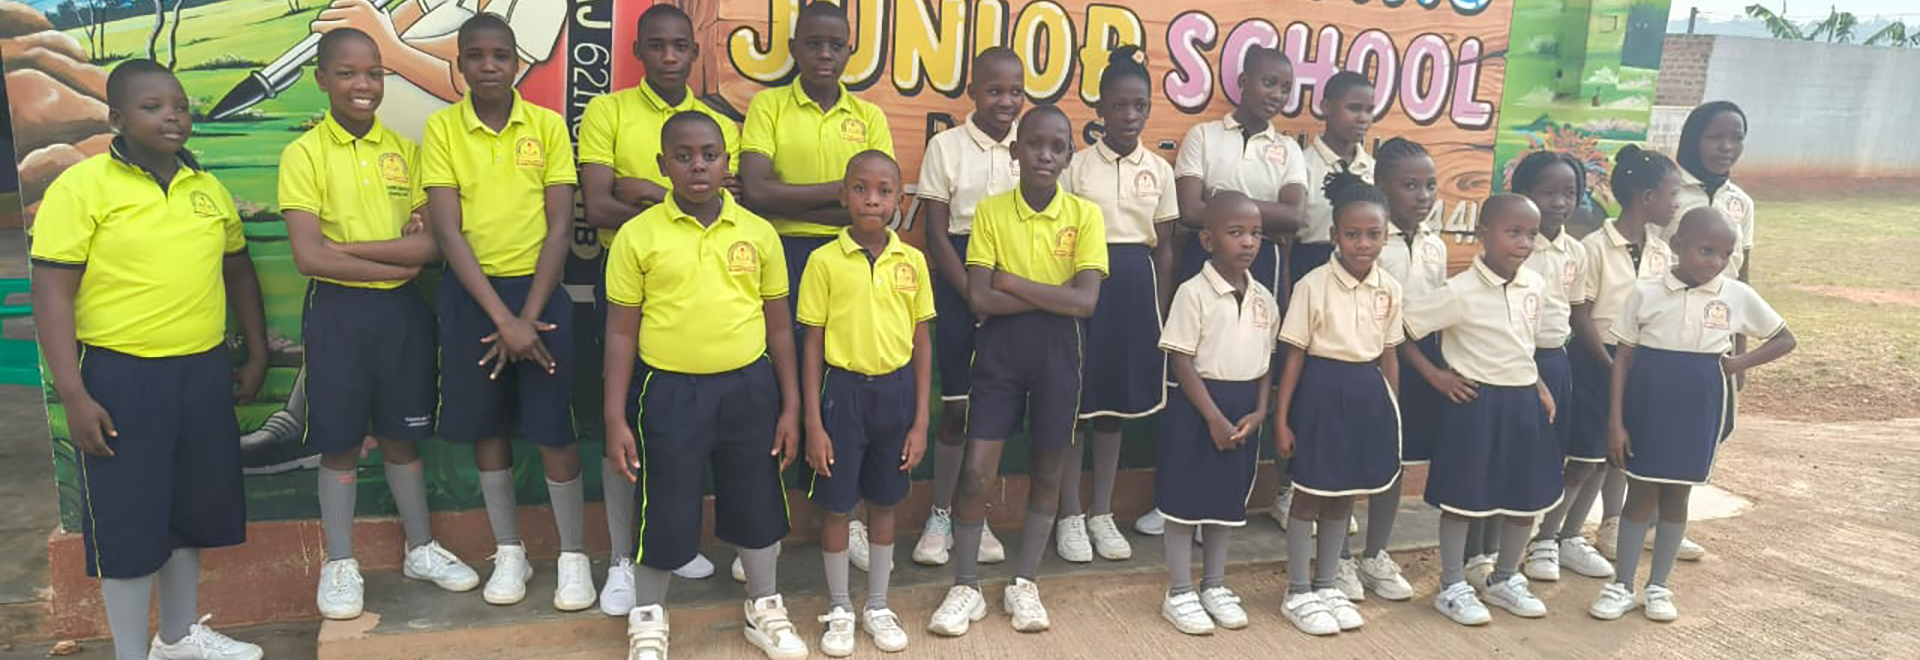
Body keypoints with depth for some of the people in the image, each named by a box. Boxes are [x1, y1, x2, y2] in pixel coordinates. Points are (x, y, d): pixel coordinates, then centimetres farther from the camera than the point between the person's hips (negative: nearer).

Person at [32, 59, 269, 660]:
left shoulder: (207, 186, 9)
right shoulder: (80, 187, -8)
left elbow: (238, 271, 19)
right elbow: (53, 295, -11)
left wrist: (257, 355, 16)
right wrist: (73, 395, -16)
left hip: (205, 370, 6)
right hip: (122, 376, -5)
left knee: (189, 508, 16)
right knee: (127, 519, 4)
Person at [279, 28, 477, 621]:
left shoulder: (405, 150, 3)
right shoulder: (304, 153, -6)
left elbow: (433, 244, -5)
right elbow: (308, 256, -14)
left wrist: (347, 245, -15)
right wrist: (397, 257, -13)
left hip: (401, 308, 3)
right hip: (337, 311, -2)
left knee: (402, 434, 14)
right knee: (340, 441, 8)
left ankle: (421, 549, 28)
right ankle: (340, 564, 23)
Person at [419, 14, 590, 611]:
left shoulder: (547, 126, -2)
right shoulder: (442, 129, -3)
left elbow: (560, 227, -4)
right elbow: (448, 232, -8)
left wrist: (528, 316, -11)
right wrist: (502, 318, -15)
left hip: (540, 289, -1)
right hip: (471, 293, 1)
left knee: (553, 429, 0)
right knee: (485, 426, 9)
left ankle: (573, 555, 15)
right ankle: (509, 552, 25)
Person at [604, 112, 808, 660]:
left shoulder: (758, 233, 1)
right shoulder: (638, 236, -4)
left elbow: (778, 326, 6)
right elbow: (621, 332, -1)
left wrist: (790, 407, 5)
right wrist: (615, 418, -4)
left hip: (749, 388, 2)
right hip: (670, 391, -2)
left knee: (756, 504, 15)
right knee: (665, 512, 8)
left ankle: (765, 608, 38)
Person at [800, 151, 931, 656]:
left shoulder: (912, 261, 0)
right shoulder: (824, 261, -7)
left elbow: (922, 343, 4)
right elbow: (813, 345, -3)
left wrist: (920, 421, 1)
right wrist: (813, 424, -6)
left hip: (896, 390, 2)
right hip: (844, 389, -2)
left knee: (883, 504, 14)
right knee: (837, 507, 8)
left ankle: (878, 606, 30)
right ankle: (839, 609, 27)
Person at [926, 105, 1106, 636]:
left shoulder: (1085, 214, -3)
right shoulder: (990, 211, -4)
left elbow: (1086, 301, -13)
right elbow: (980, 299, -12)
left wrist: (1014, 282, -14)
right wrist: (1054, 294, -13)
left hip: (1057, 350, 1)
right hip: (999, 346, -1)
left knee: (1046, 470, 10)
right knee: (977, 470, -2)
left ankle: (1024, 584, 26)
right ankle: (966, 587, 15)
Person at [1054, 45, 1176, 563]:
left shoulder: (1159, 170, 6)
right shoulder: (1076, 165, -3)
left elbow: (1164, 248, 8)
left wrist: (1160, 312, 5)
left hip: (1136, 286, 3)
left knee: (1116, 402, 11)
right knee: (1076, 401, 2)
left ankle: (1102, 513, 23)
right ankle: (1070, 515, 14)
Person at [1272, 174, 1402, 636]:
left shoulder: (1389, 289, 2)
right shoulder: (1313, 285, -12)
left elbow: (1389, 356, 9)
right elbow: (1295, 356, -9)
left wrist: (1392, 413, 10)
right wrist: (1281, 418, -10)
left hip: (1368, 393, 5)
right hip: (1322, 391, -5)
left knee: (1344, 495, 15)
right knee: (1309, 494, 5)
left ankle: (1326, 585, 29)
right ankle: (1298, 593, 17)